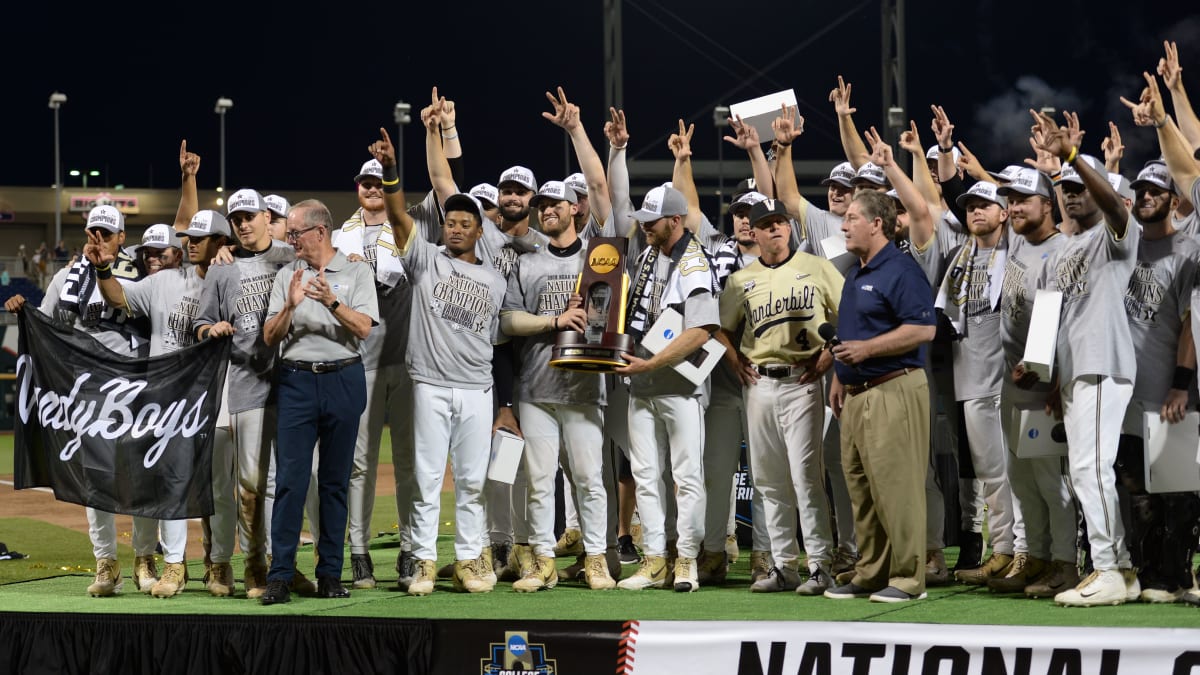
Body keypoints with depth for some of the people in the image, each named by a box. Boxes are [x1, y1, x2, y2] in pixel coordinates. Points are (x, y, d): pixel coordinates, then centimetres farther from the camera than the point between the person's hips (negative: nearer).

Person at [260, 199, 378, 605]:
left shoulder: (356, 274, 5)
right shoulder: (286, 276, 11)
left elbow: (363, 329, -8)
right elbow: (270, 338, 4)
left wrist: (331, 301, -23)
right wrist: (290, 306, -13)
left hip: (344, 380, -1)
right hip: (297, 381, 1)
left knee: (336, 481, 5)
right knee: (290, 480, -6)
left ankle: (330, 574, 10)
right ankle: (279, 576, -8)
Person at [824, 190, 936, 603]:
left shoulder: (901, 271, -12)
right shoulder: (856, 274, 19)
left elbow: (923, 329, -20)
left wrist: (867, 349, -21)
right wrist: (839, 378, 21)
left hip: (893, 392, -10)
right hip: (857, 395, 10)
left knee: (895, 486, -9)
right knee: (860, 488, 11)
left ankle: (908, 579, -5)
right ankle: (870, 574, 17)